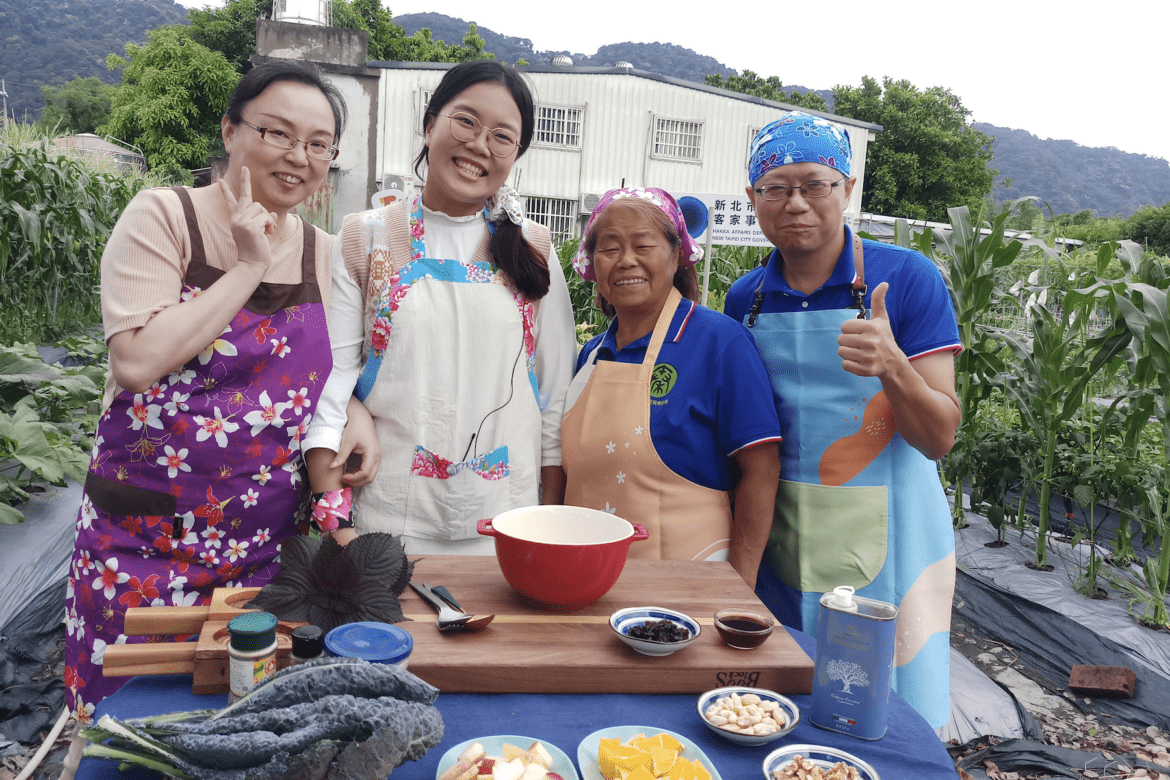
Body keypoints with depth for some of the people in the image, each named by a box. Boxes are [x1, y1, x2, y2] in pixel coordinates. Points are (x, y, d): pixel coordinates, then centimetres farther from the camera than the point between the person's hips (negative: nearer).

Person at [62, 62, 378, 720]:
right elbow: (139, 362, -18)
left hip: (269, 543, 4)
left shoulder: (325, 253, 6)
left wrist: (356, 415, -4)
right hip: (147, 538, -3)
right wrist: (249, 267, -16)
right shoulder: (163, 216, -7)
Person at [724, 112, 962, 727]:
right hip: (780, 540, 3)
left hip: (884, 538, -3)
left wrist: (892, 367, -30)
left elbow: (938, 439, -12)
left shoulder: (908, 278, -9)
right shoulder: (744, 299, 3)